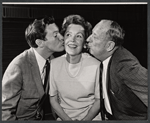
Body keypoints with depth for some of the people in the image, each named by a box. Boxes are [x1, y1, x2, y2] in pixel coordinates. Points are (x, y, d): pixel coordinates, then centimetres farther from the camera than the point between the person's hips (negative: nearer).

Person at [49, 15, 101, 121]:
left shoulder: (96, 66, -13)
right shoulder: (54, 64, -6)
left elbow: (99, 100, -1)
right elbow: (53, 99, 2)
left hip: (90, 117, -1)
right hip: (64, 118, 1)